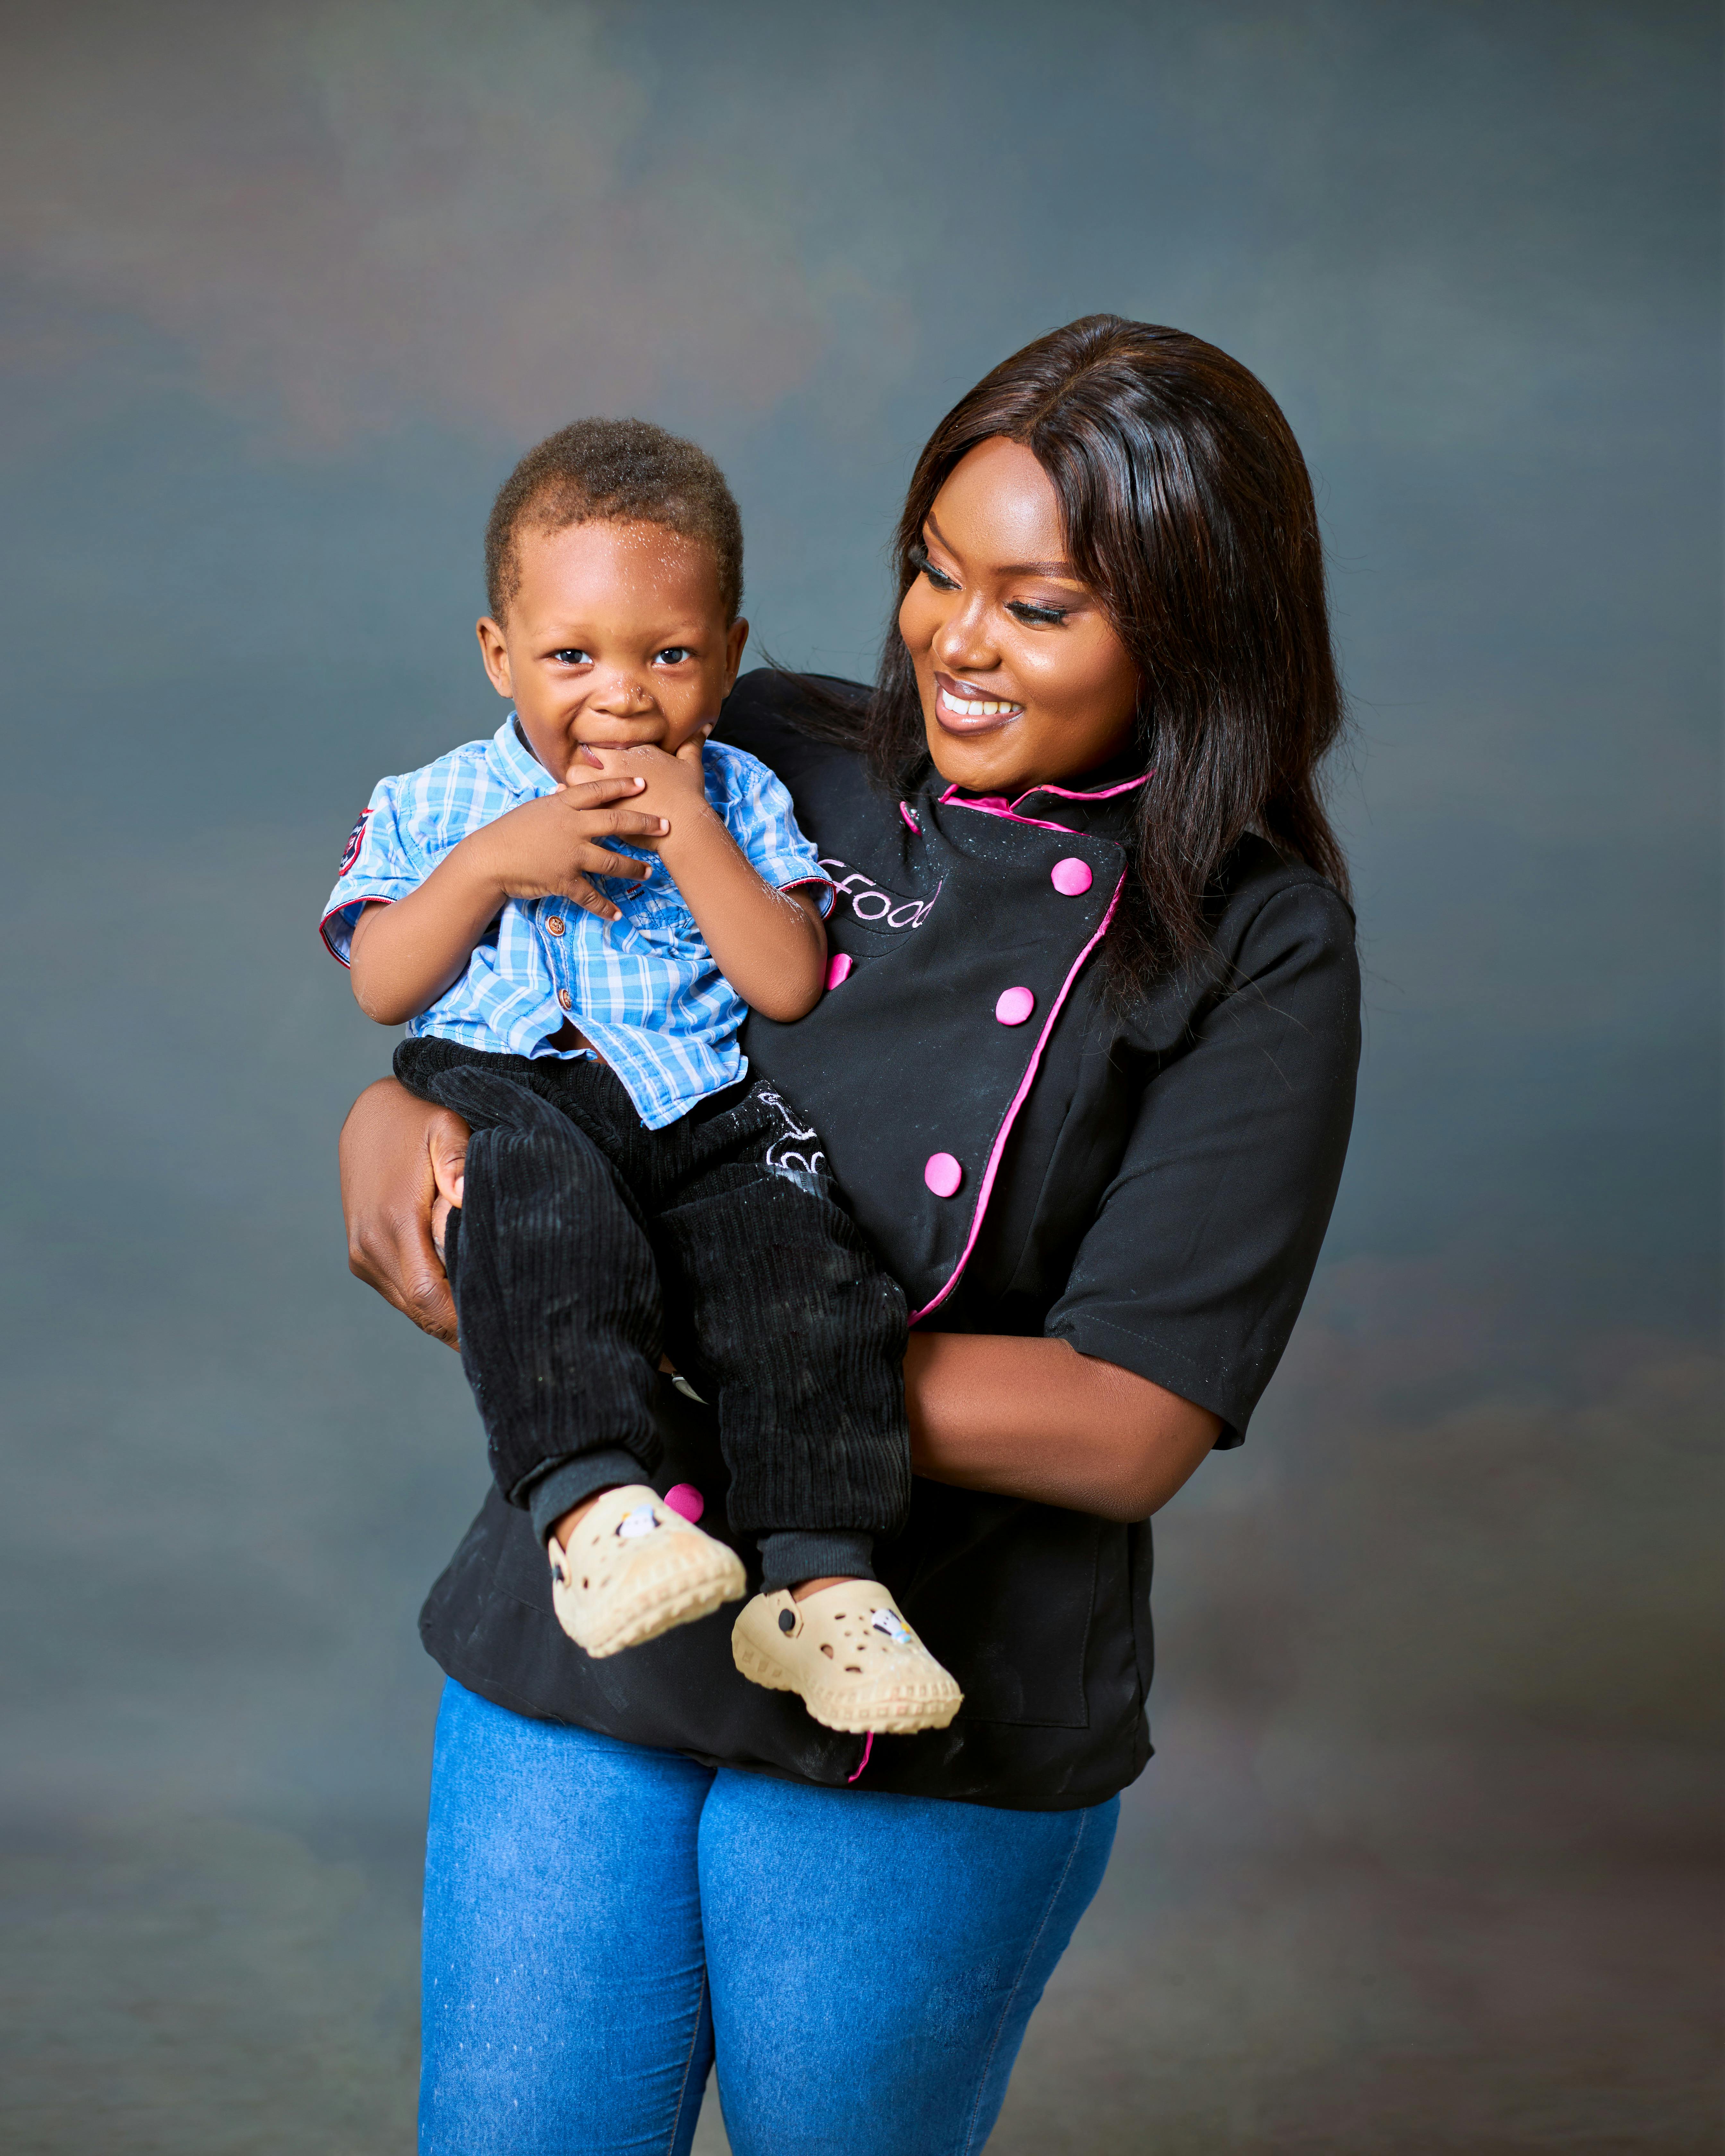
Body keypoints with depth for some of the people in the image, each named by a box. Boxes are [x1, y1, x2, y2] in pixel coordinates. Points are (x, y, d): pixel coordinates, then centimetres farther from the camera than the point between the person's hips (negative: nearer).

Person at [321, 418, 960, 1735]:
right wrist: (492, 862, -4)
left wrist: (688, 830, -2)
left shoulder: (737, 796, 18)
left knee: (810, 1272, -28)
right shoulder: (436, 807, 19)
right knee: (543, 1203, -38)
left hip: (704, 1115, 2)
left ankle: (824, 1588, -28)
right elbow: (381, 986, 7)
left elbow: (791, 985, 4)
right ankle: (595, 1506, -49)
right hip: (510, 1093, -1)